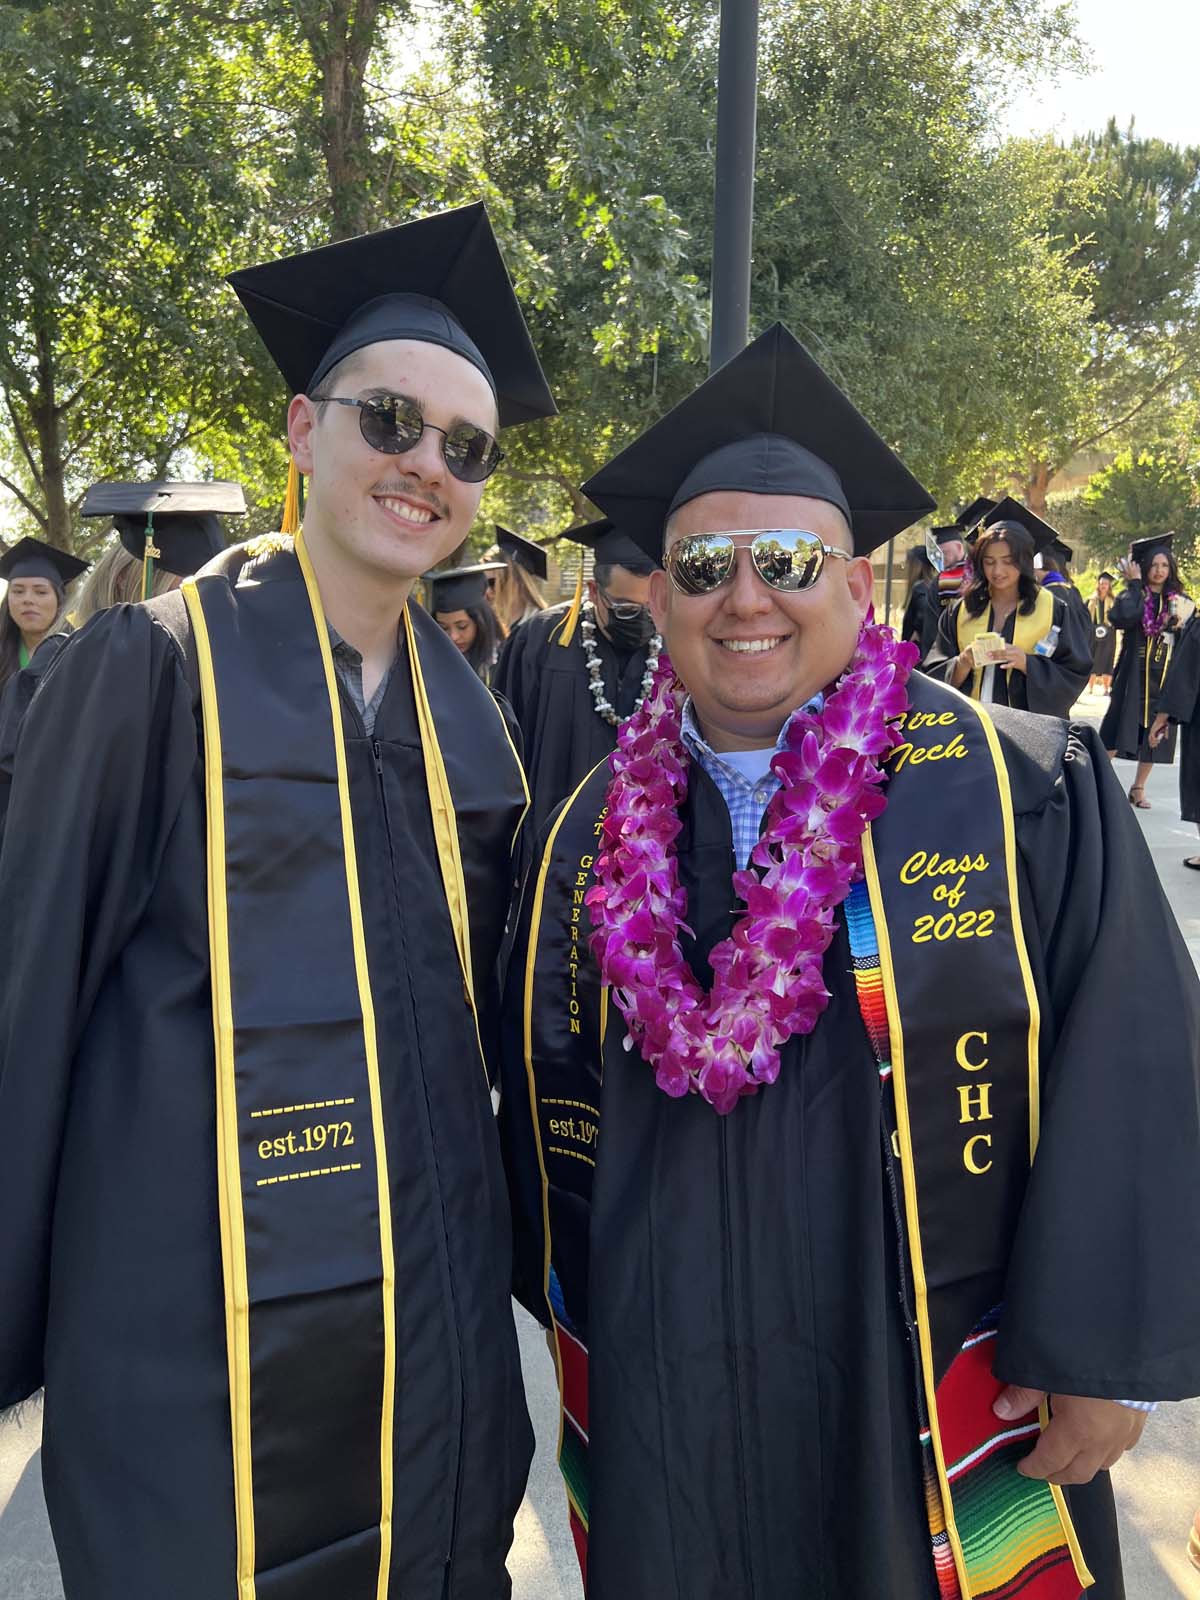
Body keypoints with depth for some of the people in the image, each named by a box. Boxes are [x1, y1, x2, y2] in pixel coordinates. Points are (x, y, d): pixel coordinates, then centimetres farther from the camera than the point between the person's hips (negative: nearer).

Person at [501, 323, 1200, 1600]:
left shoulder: (1027, 794, -10)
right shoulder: (592, 835, 0)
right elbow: (546, 1098, 8)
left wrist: (1098, 1353, -10)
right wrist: (578, 1326, 10)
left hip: (932, 1412, -2)